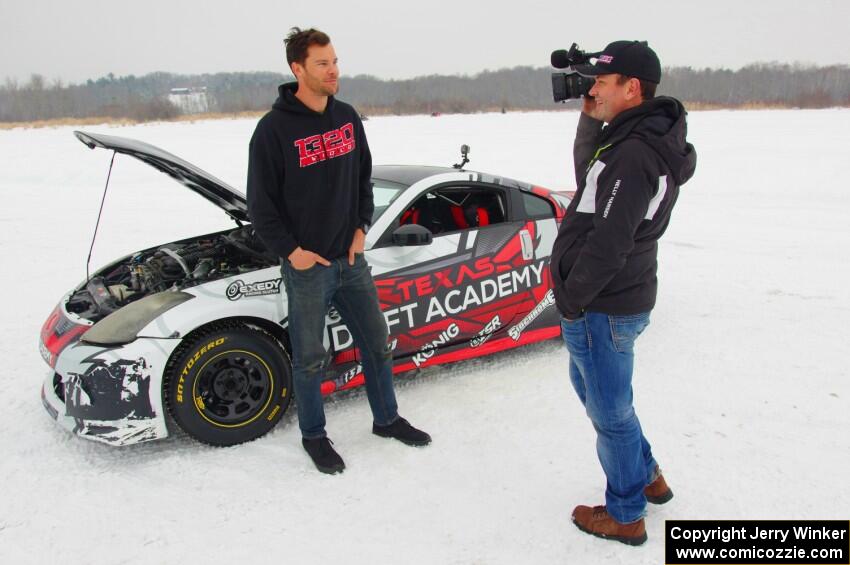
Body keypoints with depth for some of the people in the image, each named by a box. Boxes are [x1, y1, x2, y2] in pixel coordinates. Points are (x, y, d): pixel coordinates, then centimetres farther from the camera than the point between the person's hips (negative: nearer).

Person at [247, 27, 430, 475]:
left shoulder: (348, 118, 4)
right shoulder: (274, 128, -13)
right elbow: (260, 202, -9)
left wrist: (361, 227, 5)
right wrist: (290, 249, -12)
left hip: (351, 258, 6)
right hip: (306, 266, -5)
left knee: (377, 343, 15)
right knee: (310, 358, 8)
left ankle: (387, 419, 35)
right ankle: (313, 436, 29)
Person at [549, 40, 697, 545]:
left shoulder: (635, 154, -24)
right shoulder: (641, 140, 7)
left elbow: (609, 243, -27)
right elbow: (588, 175, 20)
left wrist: (571, 296, -15)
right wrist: (590, 119, 6)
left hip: (602, 308, -10)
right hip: (620, 298, 10)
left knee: (610, 410, 6)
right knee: (591, 387, 26)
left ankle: (625, 516, 27)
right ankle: (647, 476, 42)